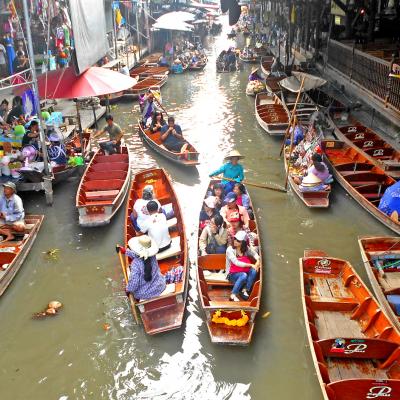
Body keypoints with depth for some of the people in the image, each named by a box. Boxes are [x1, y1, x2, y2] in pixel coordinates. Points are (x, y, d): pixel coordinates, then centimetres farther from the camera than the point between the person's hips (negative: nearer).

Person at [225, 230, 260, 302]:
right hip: (232, 274, -4)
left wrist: (257, 263, -26)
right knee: (243, 275, -35)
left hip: (244, 272, 4)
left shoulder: (247, 249, 4)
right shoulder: (230, 249, -11)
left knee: (254, 270, -25)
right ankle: (233, 295, -26)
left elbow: (256, 255, -3)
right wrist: (250, 265, -28)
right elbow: (237, 263, -21)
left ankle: (244, 290, -17)